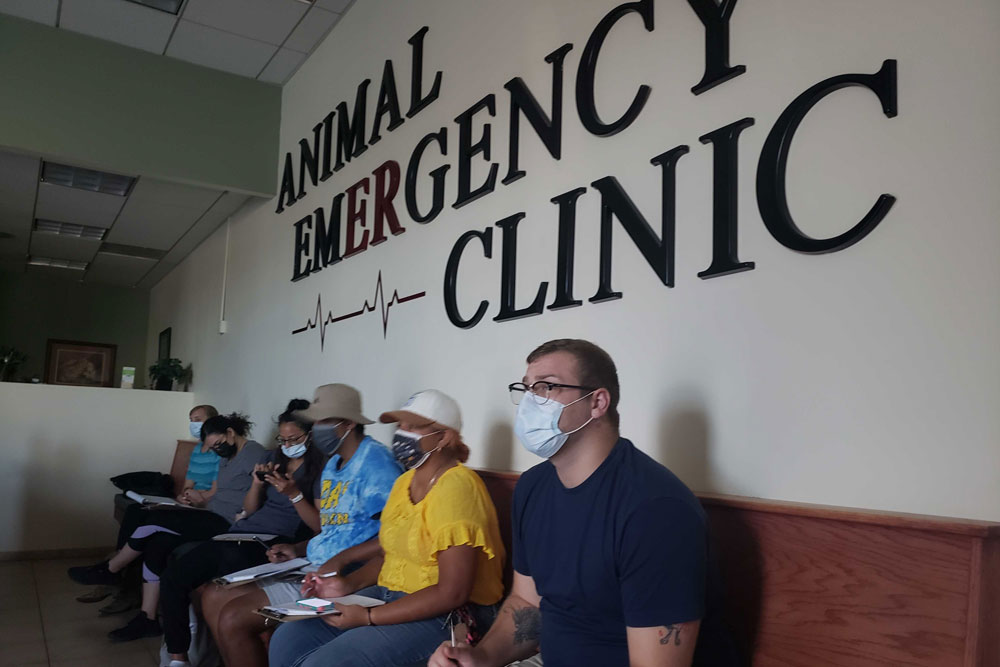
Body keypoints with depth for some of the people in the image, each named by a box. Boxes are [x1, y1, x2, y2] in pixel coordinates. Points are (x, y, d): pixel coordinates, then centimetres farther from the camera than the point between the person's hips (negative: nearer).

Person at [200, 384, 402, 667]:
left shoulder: (374, 460, -16)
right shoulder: (333, 463, 15)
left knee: (233, 619, -15)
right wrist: (299, 550, 6)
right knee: (214, 598, 7)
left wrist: (342, 559, -25)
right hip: (311, 569, 10)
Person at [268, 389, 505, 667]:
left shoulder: (456, 487, -19)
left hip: (444, 614, -8)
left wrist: (369, 617, -19)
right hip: (390, 594, 9)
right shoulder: (404, 481, 10)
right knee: (286, 640, -1)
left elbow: (451, 593, -22)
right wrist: (350, 584, -2)